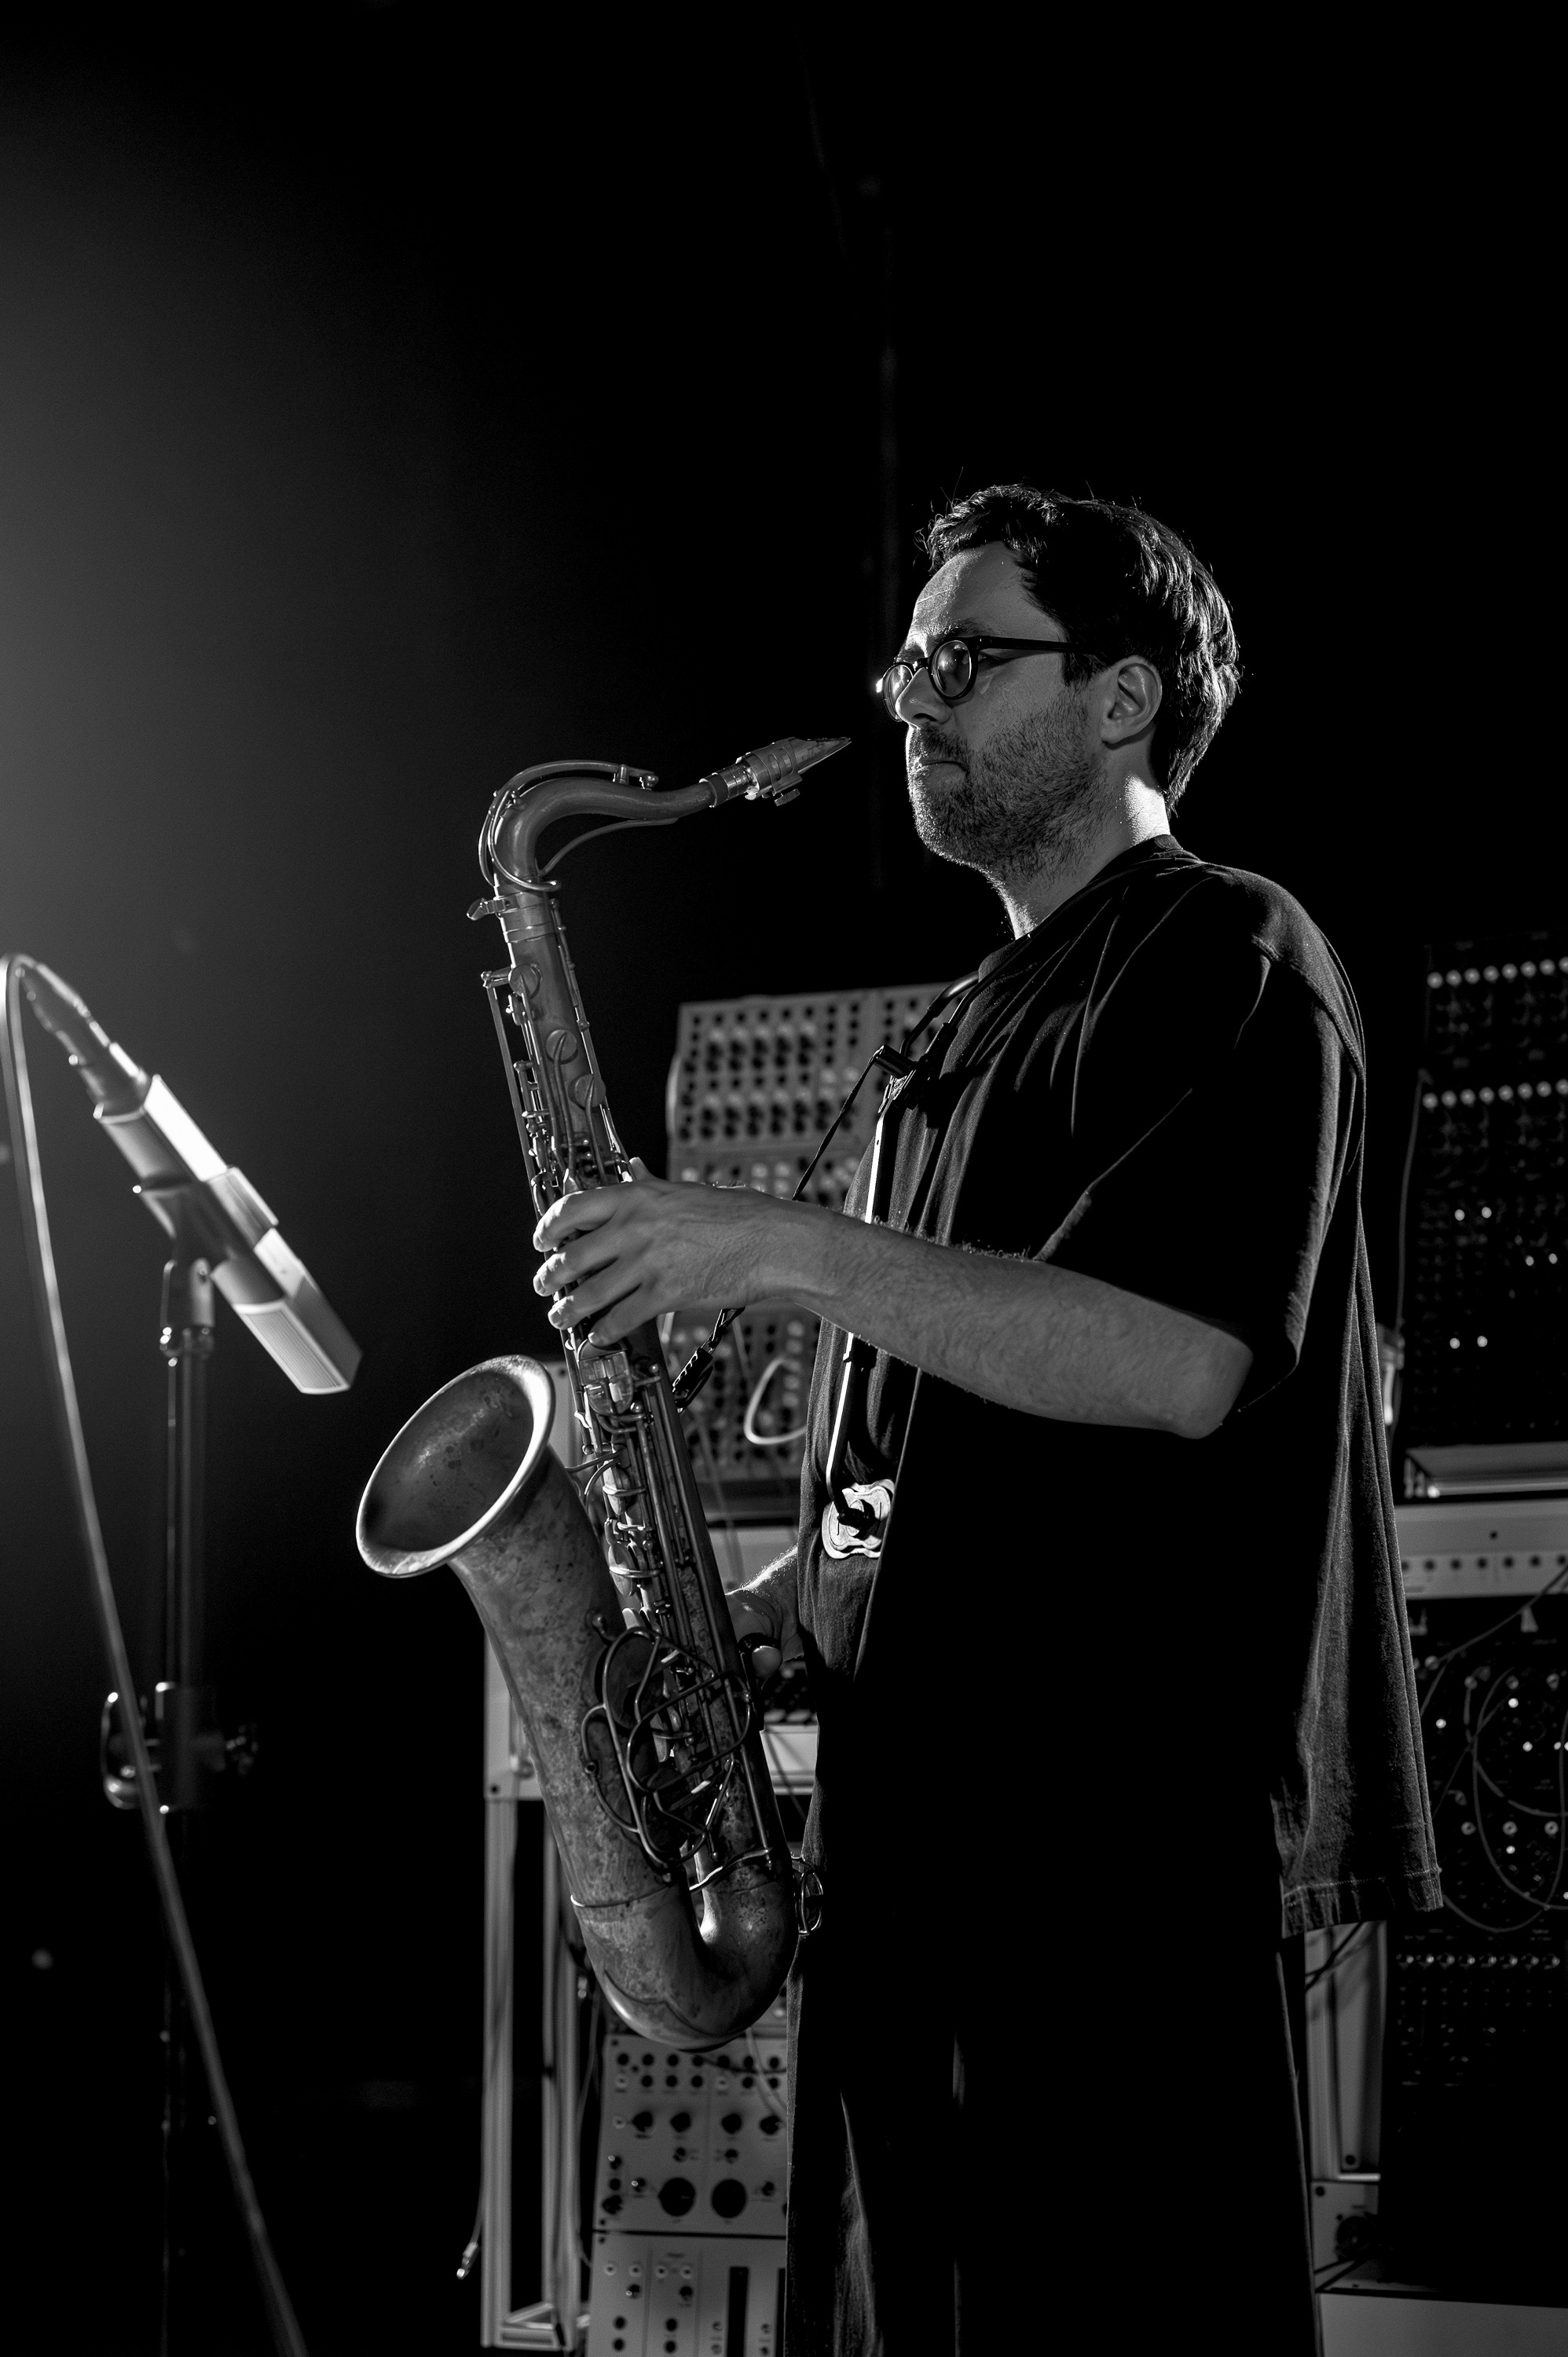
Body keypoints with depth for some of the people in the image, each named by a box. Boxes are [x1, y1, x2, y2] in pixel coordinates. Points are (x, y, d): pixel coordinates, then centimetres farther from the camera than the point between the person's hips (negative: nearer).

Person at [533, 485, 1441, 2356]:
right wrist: (776, 1606, 9)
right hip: (924, 1822, 9)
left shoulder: (1225, 960, -4)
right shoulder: (991, 1020, 24)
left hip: (1130, 1838, -9)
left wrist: (788, 1251, -21)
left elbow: (1181, 1364, -19)